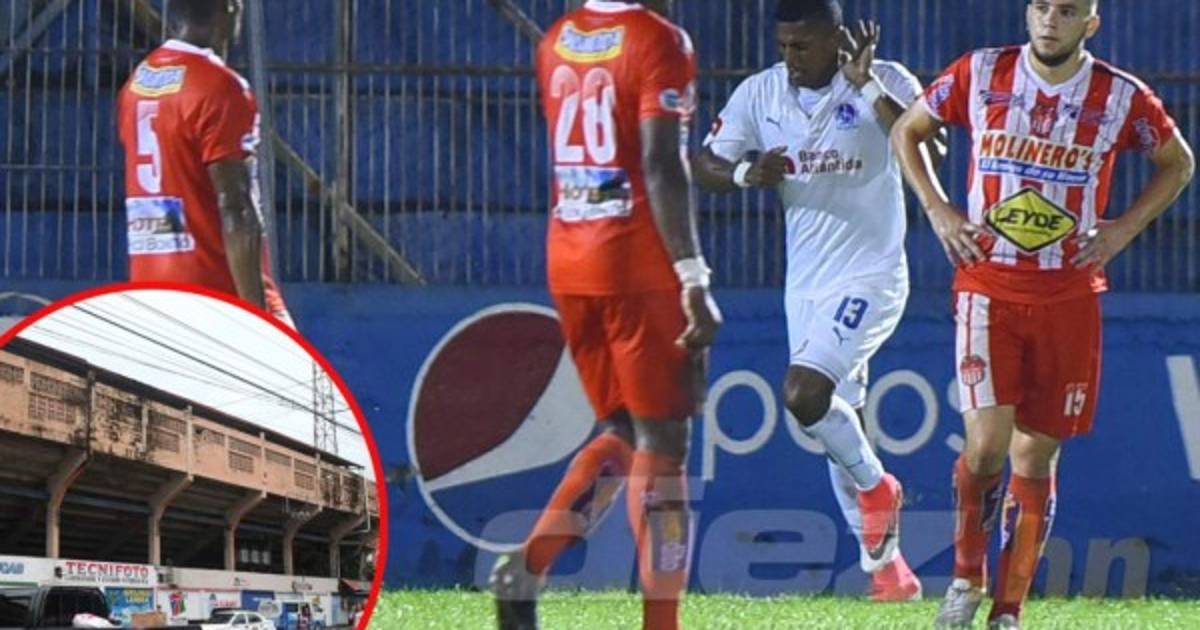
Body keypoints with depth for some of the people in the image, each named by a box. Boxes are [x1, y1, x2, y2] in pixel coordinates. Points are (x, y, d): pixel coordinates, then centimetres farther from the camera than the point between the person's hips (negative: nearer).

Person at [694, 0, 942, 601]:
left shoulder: (884, 82, -11)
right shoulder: (760, 93, 2)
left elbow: (930, 152, -26)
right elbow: (704, 167, 4)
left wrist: (867, 84, -29)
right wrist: (747, 173, -17)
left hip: (870, 277, -6)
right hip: (805, 284, 6)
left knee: (803, 393, -22)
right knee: (837, 422, 9)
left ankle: (875, 485, 5)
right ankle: (882, 559, 21)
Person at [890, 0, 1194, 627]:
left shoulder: (1121, 98, -2)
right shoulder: (980, 74, -2)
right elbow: (905, 132, 12)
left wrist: (1122, 228, 3)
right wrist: (938, 210, 1)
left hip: (1070, 298, 1)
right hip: (988, 287, -1)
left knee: (1035, 458, 4)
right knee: (987, 442, -15)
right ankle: (967, 577, 10)